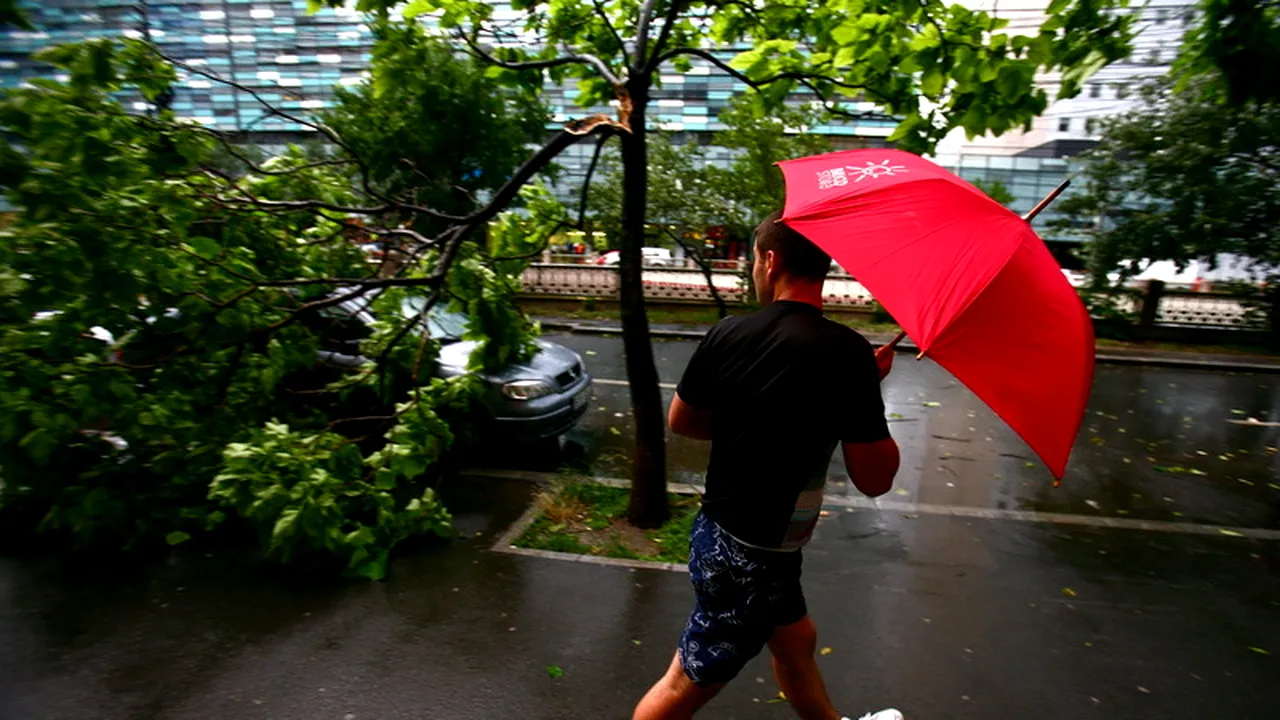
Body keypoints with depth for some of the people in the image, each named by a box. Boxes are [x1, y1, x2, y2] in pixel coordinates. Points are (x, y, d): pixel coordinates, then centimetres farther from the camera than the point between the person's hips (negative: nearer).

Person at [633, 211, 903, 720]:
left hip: (719, 532, 6)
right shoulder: (847, 353, -21)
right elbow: (874, 479, -15)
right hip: (750, 559, -6)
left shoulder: (727, 334, -7)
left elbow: (681, 421, 5)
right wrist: (871, 384, -4)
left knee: (795, 639, 28)